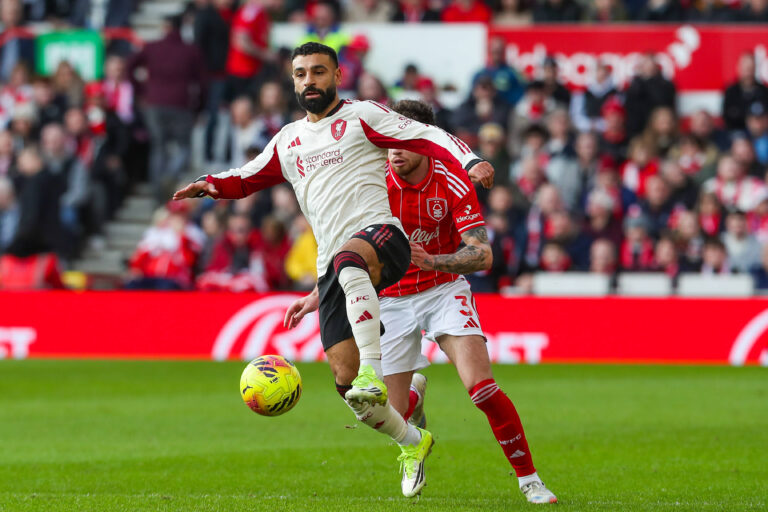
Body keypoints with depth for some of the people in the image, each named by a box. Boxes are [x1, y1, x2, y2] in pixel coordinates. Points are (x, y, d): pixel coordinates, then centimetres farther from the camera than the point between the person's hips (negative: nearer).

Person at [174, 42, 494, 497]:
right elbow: (248, 178, 35)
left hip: (380, 234, -6)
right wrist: (212, 185, 12)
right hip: (334, 265, 6)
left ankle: (373, 370, -52)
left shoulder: (361, 116, 8)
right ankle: (412, 443, 20)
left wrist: (471, 162, -20)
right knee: (345, 379, -4)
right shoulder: (289, 141, 25)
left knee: (348, 260, -44)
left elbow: (428, 137, -2)